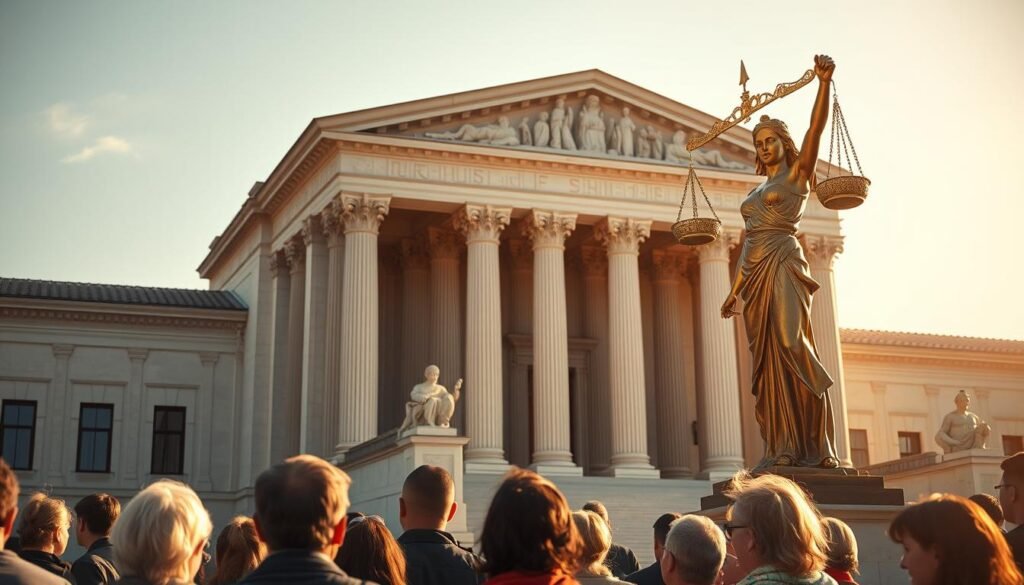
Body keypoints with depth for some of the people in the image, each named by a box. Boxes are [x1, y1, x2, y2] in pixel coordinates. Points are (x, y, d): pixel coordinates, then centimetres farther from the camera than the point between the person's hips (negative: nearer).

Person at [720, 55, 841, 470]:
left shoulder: (797, 174, 6)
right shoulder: (756, 191, 23)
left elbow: (816, 128, -10)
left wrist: (824, 82, -24)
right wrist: (735, 291, 21)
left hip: (783, 266, -7)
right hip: (755, 273, 7)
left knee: (791, 348, -18)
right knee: (767, 358, -1)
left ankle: (816, 447, -17)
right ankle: (783, 448, -3)